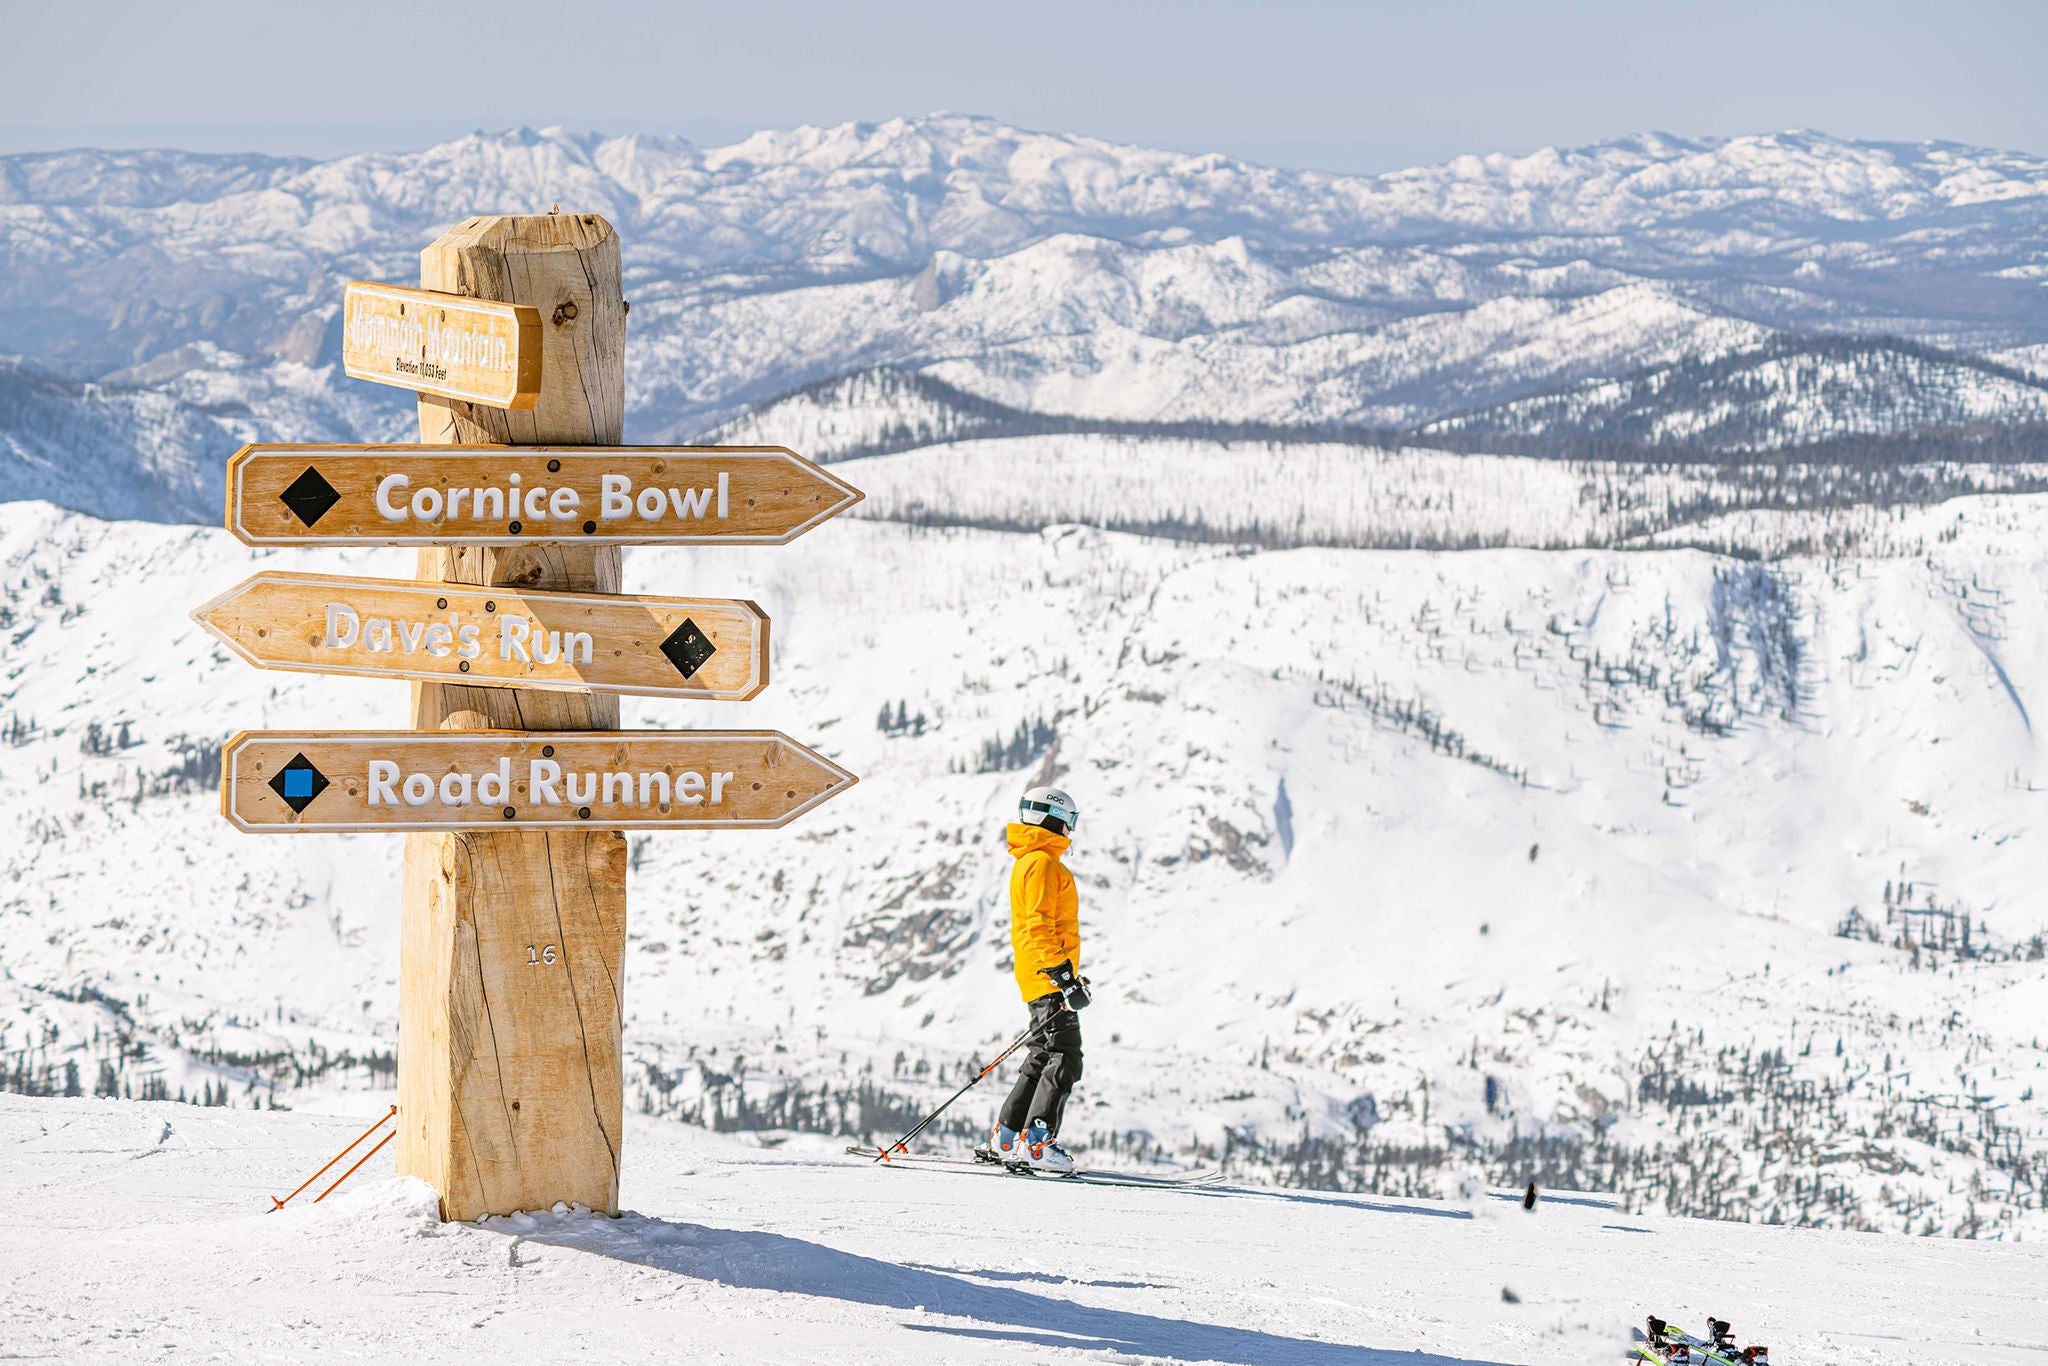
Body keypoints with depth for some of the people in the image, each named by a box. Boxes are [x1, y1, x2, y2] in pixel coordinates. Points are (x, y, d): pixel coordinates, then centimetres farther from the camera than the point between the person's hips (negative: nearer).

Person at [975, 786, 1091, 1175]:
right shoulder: (1041, 863, -11)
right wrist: (1062, 975, -24)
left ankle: (1006, 1139, 18)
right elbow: (1038, 926, -19)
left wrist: (1068, 974, 29)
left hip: (1041, 979, 11)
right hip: (1048, 980, -11)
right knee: (1063, 1058, -14)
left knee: (1043, 1058, 15)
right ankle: (1036, 1144, -21)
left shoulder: (1030, 862, 22)